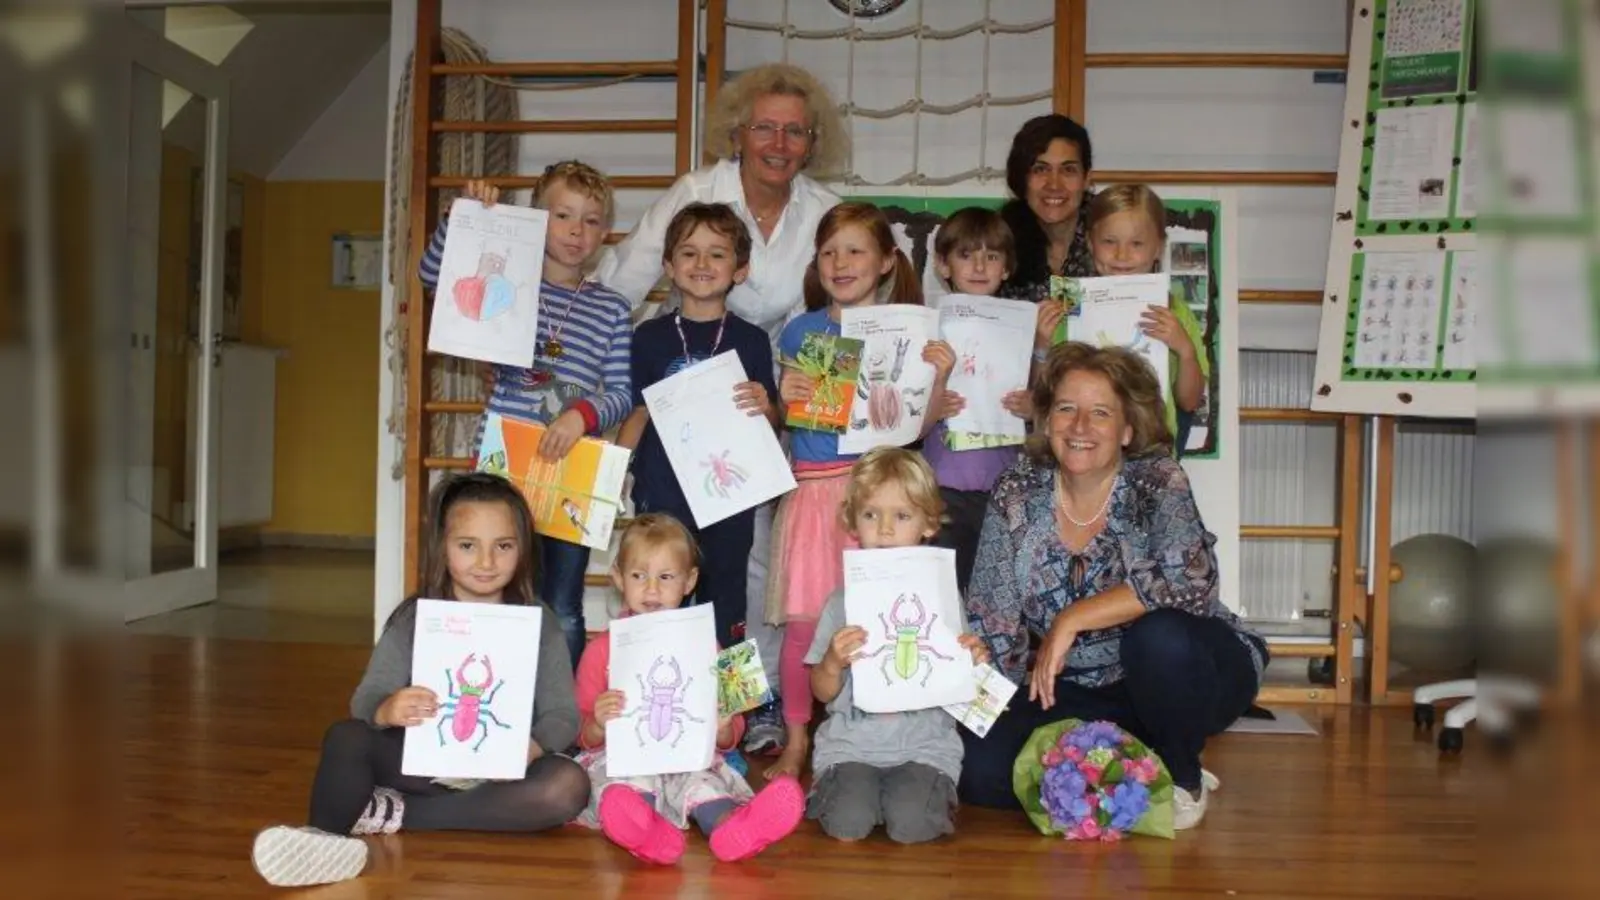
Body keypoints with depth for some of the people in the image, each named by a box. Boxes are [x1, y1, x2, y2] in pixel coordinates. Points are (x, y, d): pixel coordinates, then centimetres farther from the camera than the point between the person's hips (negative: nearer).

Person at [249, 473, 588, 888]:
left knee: (568, 786, -29)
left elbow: (562, 714, -7)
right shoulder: (412, 619, -1)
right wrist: (385, 710, -36)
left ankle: (396, 811, -25)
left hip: (501, 772, 0)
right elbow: (367, 697, -10)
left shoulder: (539, 626, -2)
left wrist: (532, 745, -31)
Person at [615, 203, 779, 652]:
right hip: (662, 497, 1)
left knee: (725, 615, 6)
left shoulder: (751, 340, 3)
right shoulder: (650, 336, 5)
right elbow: (640, 412, 11)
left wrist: (765, 407, -15)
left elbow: (773, 421, 7)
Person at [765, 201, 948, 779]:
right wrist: (782, 398, -5)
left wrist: (938, 379, -11)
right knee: (802, 620, -1)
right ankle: (796, 738, 16)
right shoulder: (802, 331, 10)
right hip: (813, 486, 1)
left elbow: (918, 427, 4)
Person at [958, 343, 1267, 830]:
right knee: (978, 767, -18)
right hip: (1075, 692, 3)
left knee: (1158, 635, -35)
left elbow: (1188, 582, -33)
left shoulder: (1157, 482, -15)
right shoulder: (1015, 494, -6)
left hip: (1178, 679, -3)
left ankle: (1182, 777, -5)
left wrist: (1072, 619, -29)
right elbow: (991, 623, -3)